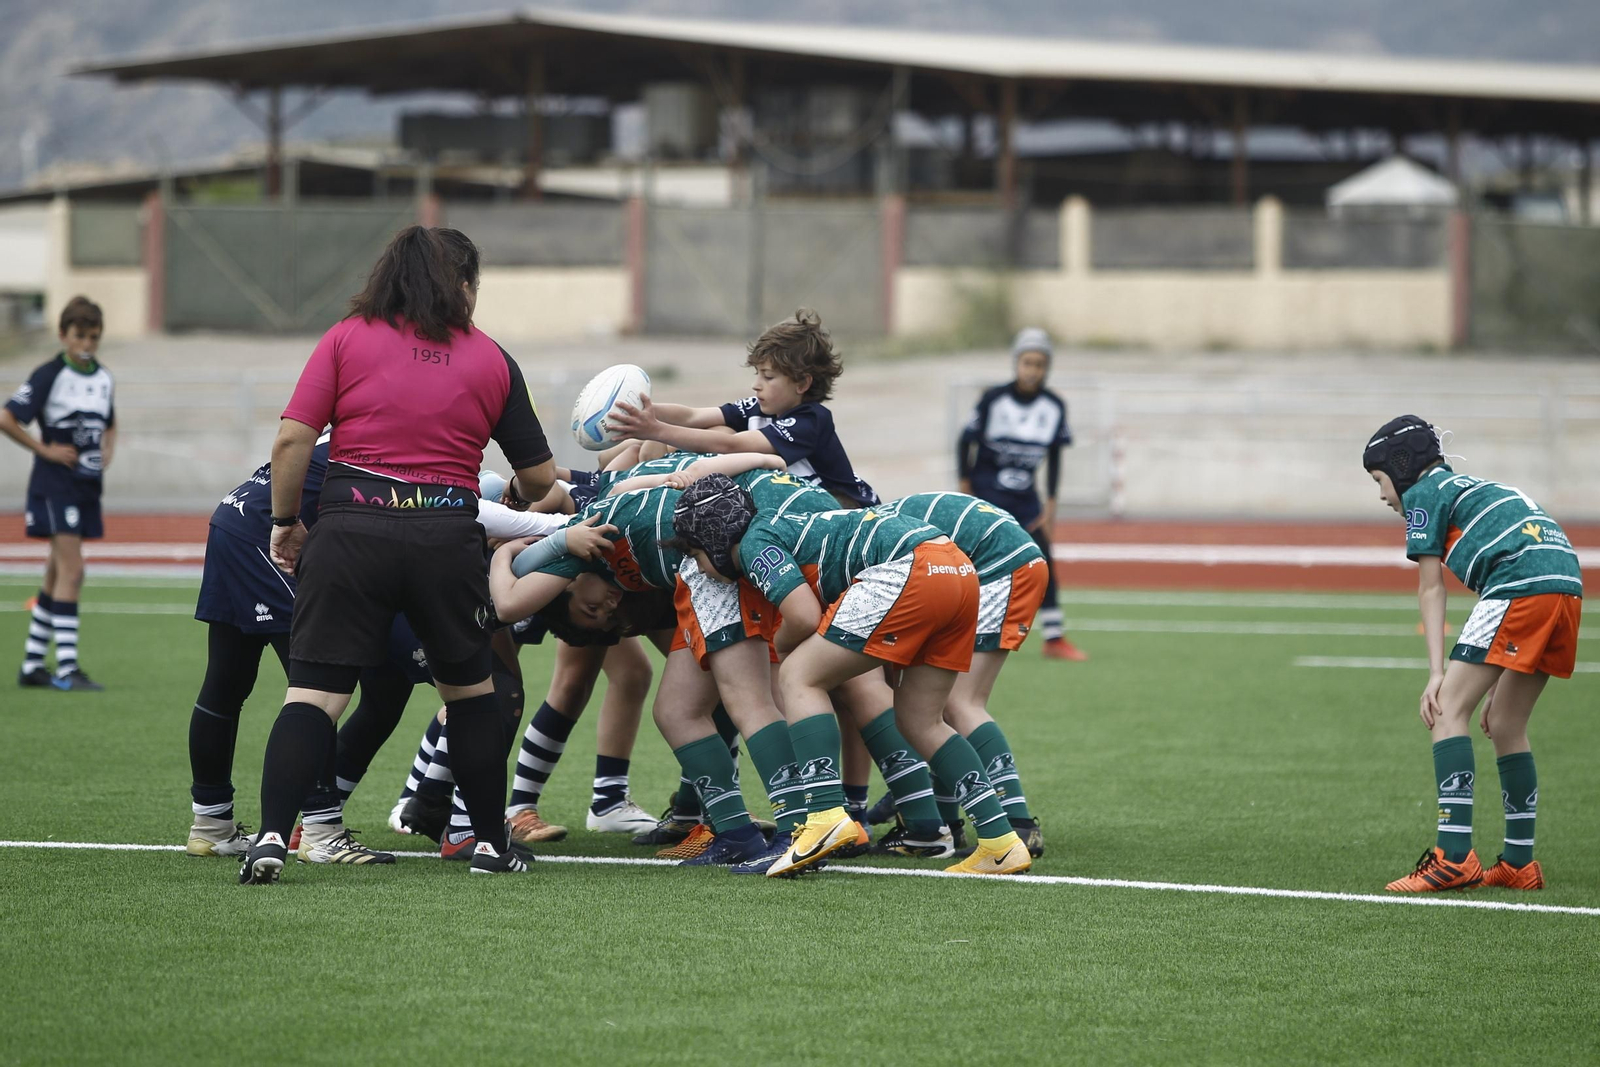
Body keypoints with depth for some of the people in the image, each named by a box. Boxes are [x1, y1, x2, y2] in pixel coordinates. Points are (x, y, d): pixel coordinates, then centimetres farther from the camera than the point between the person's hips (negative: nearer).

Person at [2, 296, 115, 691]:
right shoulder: (49, 375, -11)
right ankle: (66, 668, -16)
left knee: (58, 575, 11)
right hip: (55, 485, -7)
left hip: (87, 485, 7)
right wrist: (46, 450, -12)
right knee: (72, 570, -14)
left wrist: (107, 452, 9)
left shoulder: (104, 378, 10)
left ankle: (32, 665, 18)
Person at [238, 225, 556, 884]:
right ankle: (491, 845, 25)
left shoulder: (347, 338, 7)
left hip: (351, 529, -1)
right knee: (469, 688, 19)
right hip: (448, 537, 1)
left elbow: (292, 441, -2)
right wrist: (517, 498, 37)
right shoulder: (491, 360, 11)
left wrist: (285, 522, 10)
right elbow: (540, 476, 15)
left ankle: (271, 838, -17)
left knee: (315, 693, -3)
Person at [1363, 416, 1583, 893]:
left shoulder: (1424, 492, 10)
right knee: (1506, 727, 16)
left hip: (1522, 585, -9)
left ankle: (1454, 855, -17)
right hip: (1567, 584, 9)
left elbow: (1431, 588, 4)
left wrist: (1438, 673, -1)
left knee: (1449, 709, -8)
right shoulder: (1473, 489, 34)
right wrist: (1495, 685, 30)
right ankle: (1519, 863, 18)